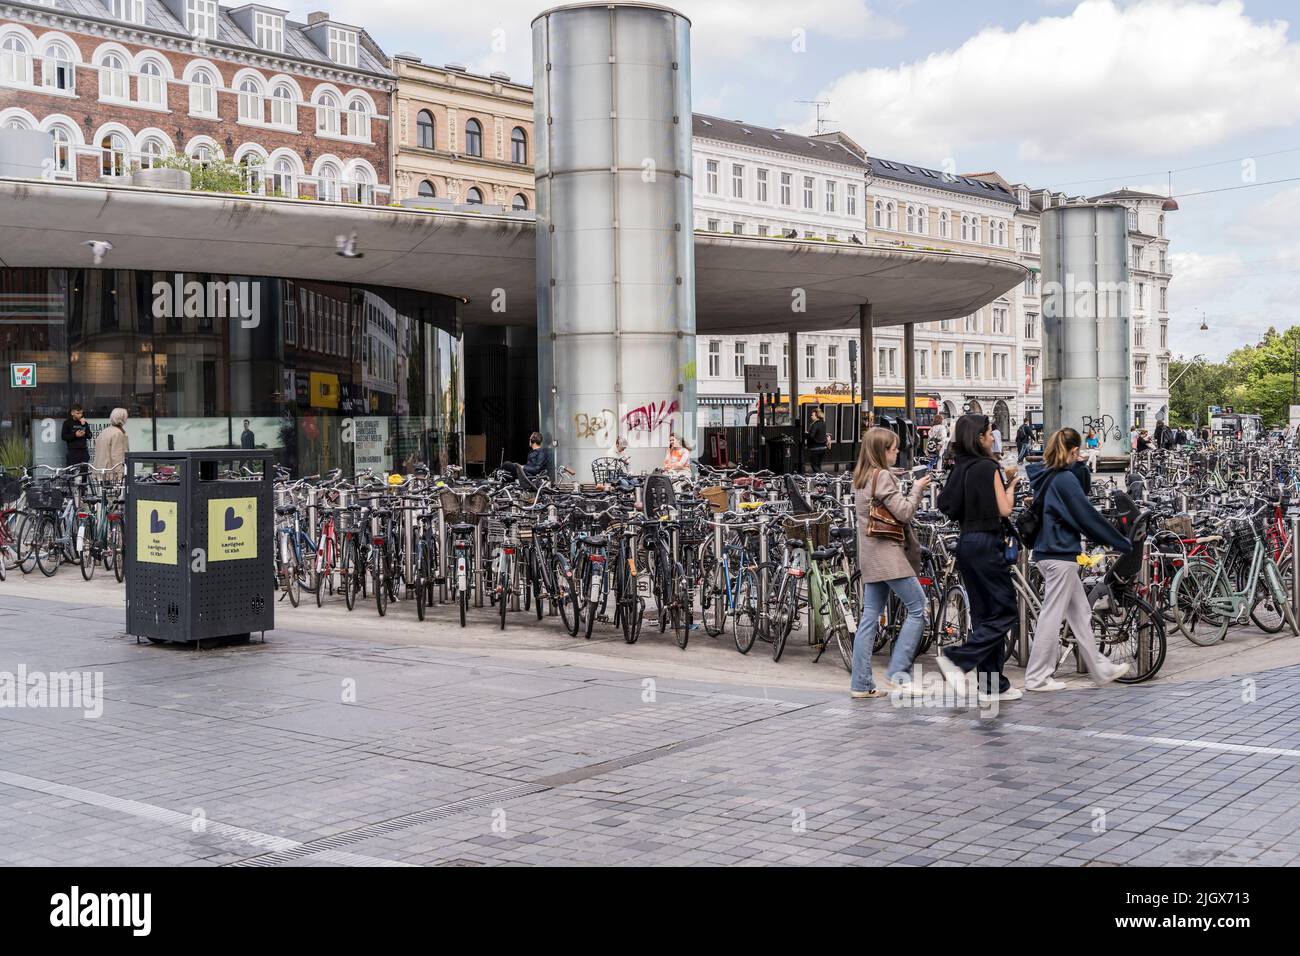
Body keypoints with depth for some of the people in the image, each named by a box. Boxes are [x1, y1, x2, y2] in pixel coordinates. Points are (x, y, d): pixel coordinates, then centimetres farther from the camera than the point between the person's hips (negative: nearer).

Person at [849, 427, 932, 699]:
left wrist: (914, 492, 13)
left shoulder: (862, 478, 15)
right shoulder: (883, 476, -13)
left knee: (869, 617, 7)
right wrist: (917, 489, -2)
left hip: (870, 555, 9)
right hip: (888, 554, -9)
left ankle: (860, 683, 6)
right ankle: (898, 672, -4)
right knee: (917, 608, -2)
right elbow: (904, 512, -15)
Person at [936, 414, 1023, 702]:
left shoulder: (961, 468, 11)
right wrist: (1010, 485, 5)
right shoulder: (988, 467, -13)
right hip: (987, 543, -9)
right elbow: (1004, 509, -13)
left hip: (966, 543, 9)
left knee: (985, 614, 11)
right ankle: (957, 658, -13)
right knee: (1005, 612, -2)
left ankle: (992, 686, 13)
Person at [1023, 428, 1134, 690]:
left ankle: (1100, 668, 22)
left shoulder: (1043, 477, 9)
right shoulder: (1065, 479, -16)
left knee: (1080, 612, 15)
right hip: (1060, 554, -9)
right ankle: (1037, 677, 2)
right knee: (1052, 615, -3)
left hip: (1048, 549, 9)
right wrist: (1123, 544, -4)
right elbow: (1089, 517, -14)